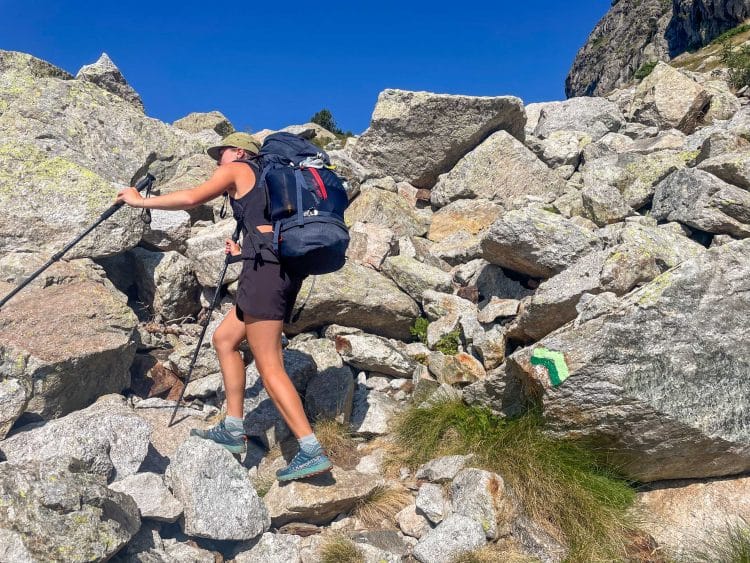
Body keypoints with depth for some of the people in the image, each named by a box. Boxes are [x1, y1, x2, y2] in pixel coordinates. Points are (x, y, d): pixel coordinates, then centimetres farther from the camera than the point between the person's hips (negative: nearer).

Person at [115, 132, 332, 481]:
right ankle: (233, 430, 17)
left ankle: (312, 451, -12)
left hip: (266, 265, -9)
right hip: (288, 265, 9)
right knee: (224, 338, 17)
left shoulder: (237, 169, 10)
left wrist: (141, 201, 9)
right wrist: (242, 253, 39)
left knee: (269, 366, -10)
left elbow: (191, 198, -2)